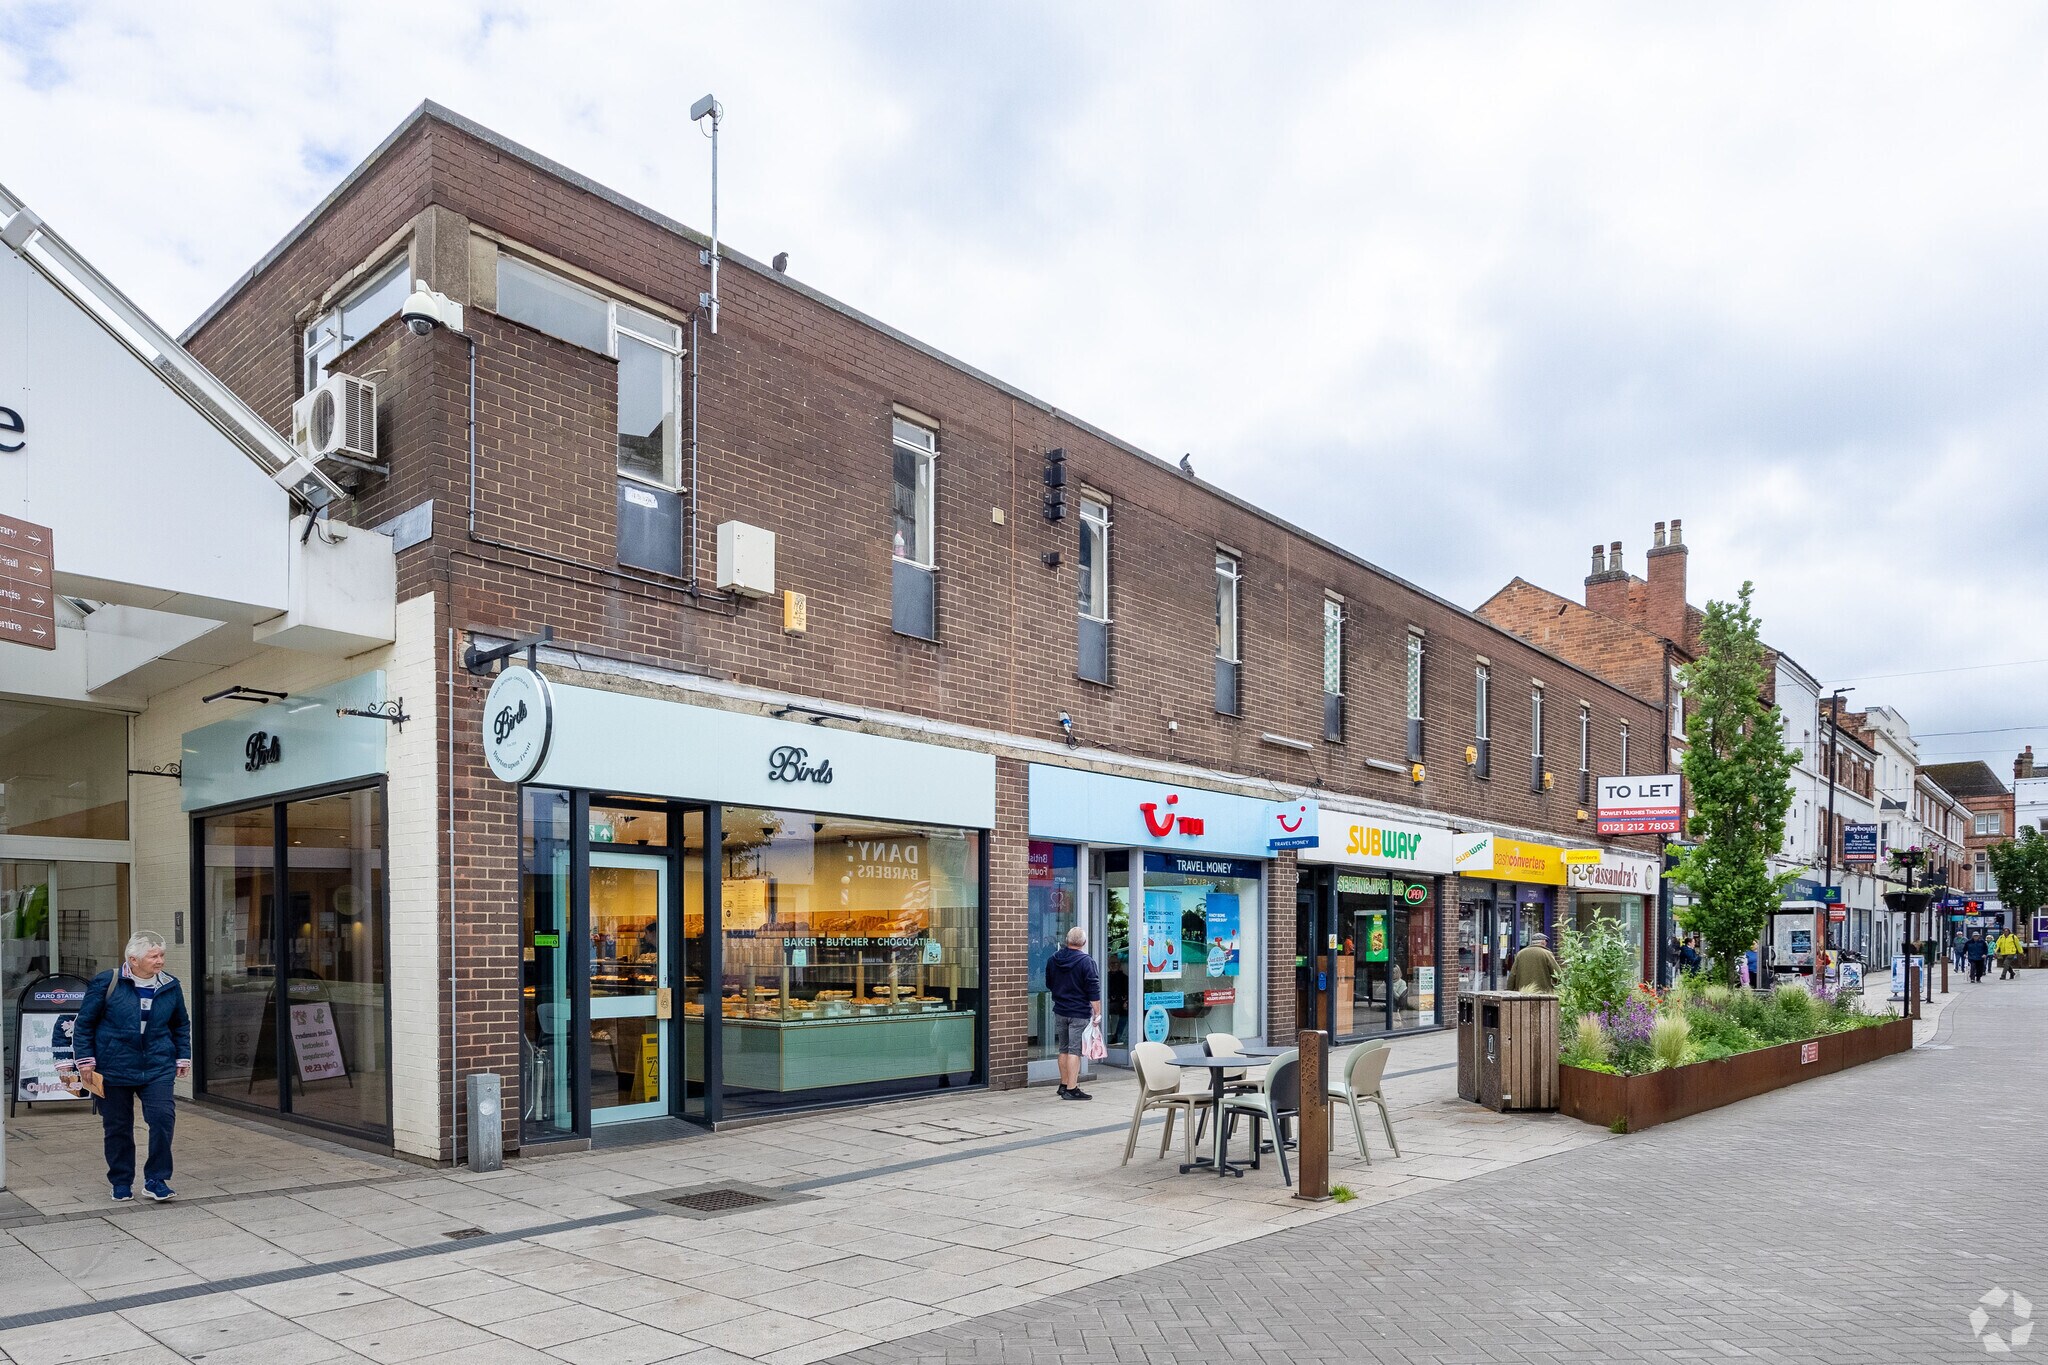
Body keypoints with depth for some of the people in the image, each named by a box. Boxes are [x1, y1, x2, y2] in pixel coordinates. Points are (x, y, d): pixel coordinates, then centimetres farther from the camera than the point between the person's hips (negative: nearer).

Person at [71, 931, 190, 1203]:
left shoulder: (170, 986, 4)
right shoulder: (107, 983, -7)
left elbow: (181, 1025, 17)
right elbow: (84, 1023, 1)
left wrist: (183, 1057, 13)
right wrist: (85, 1058, -4)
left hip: (157, 1067, 2)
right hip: (114, 1067, -2)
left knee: (163, 1117, -12)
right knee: (117, 1127, 8)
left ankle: (156, 1179, 0)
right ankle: (121, 1182, 25)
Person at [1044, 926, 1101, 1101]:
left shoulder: (1053, 960, 5)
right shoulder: (1086, 961, -13)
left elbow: (1049, 984, 18)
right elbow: (1093, 990, -14)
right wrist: (1097, 1012, -8)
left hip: (1060, 1011, 6)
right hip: (1079, 1013, -6)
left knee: (1064, 1049, 16)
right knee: (1075, 1050, -5)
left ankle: (1064, 1085, 24)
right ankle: (1071, 1089, -7)